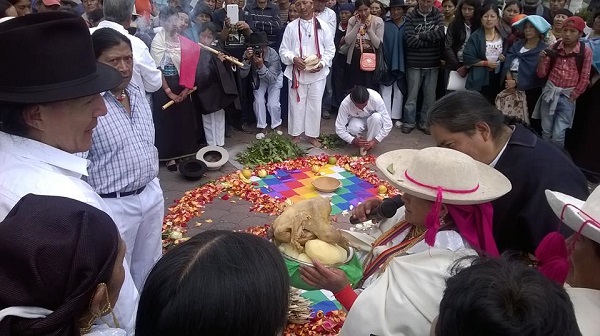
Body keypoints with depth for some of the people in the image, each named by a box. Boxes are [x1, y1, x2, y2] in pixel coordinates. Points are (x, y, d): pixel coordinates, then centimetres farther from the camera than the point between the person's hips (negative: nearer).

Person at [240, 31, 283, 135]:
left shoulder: (273, 55, -35)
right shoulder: (248, 54, -27)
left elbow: (272, 79, -38)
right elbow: (242, 75, -31)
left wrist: (261, 66, -52)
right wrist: (247, 60, -46)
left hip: (275, 78, -2)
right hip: (258, 79, 2)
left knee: (273, 103, -14)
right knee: (259, 101, -16)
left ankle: (276, 126, 14)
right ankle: (261, 127, 5)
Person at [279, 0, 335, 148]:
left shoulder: (322, 26, 1)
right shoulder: (291, 27, 2)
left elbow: (330, 49, 4)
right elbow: (283, 50, 3)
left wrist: (322, 64, -12)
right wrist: (293, 59, -17)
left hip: (317, 73, 0)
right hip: (296, 72, 0)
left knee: (315, 105, 7)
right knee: (296, 104, 6)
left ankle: (312, 135, 20)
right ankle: (296, 134, 20)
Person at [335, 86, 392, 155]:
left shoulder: (376, 99, -33)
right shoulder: (345, 104, -31)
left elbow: (388, 124, -29)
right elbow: (339, 129, -25)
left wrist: (374, 141, -34)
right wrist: (353, 141, -38)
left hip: (372, 121, 0)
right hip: (357, 120, 0)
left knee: (377, 117, -35)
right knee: (353, 128, -35)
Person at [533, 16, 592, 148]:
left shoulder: (585, 51, -7)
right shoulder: (554, 47, -1)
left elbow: (584, 79, -3)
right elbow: (542, 74, 1)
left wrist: (572, 98, -3)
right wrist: (542, 60, -17)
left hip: (567, 96, -2)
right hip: (550, 92, 2)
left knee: (558, 135, -5)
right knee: (546, 131, 8)